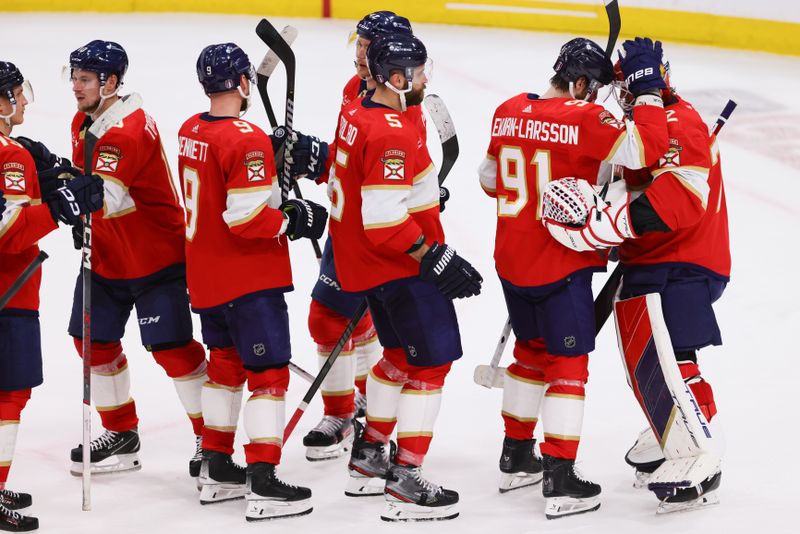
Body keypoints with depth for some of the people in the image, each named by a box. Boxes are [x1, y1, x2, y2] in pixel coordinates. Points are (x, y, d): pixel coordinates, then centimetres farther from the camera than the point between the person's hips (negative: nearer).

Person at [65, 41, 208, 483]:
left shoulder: (130, 129, -25)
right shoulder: (82, 122, 5)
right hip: (105, 257, 9)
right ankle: (121, 434, 25)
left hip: (155, 258, -9)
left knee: (172, 348, -8)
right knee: (93, 341, 10)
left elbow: (104, 198, -35)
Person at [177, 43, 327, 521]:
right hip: (250, 279, -9)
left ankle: (217, 469, 27)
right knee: (269, 371, -4)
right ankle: (264, 486, -8)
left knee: (226, 363, 21)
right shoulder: (247, 140, -21)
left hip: (206, 276, 9)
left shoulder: (191, 131, 6)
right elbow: (247, 218, -26)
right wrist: (294, 219, -12)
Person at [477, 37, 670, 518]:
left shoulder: (508, 112, 4)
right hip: (562, 265, -7)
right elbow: (647, 149, -24)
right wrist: (647, 86, -15)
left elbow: (491, 180, 15)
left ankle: (516, 458, 32)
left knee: (533, 351, 23)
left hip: (512, 260, 7)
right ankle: (560, 481, 0)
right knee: (569, 364, 1)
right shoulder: (586, 119, -18)